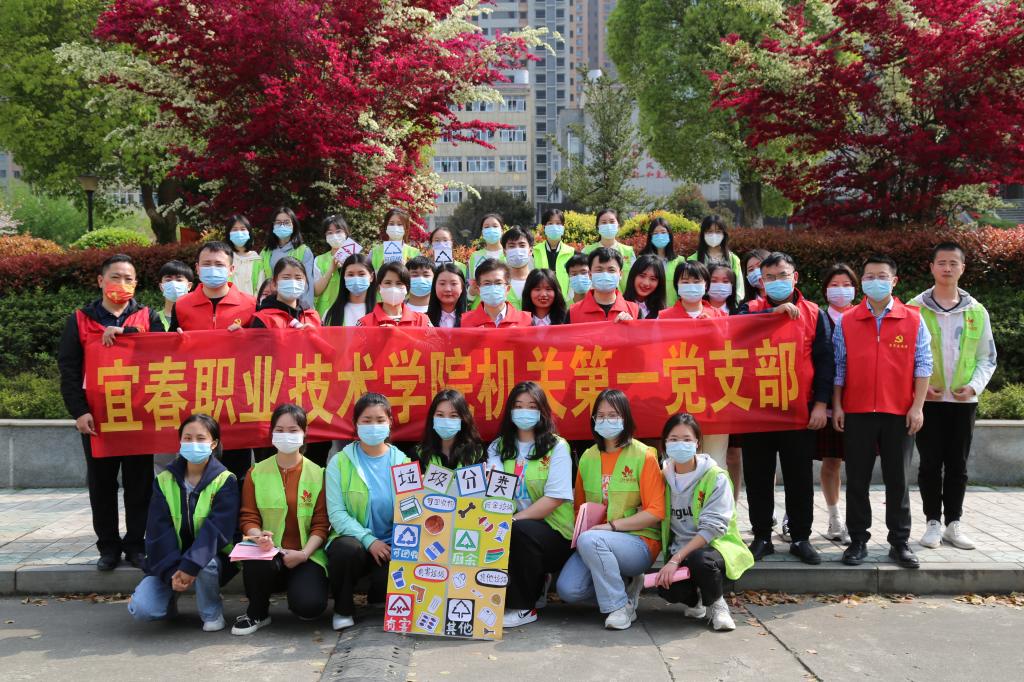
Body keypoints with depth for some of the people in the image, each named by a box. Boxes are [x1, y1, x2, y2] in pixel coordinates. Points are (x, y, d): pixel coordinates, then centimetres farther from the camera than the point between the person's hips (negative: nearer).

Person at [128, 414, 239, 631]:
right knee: (141, 609, -20)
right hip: (170, 560, 2)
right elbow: (159, 531, -9)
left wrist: (191, 565, -35)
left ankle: (212, 611, -5)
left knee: (204, 565, -36)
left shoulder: (224, 481, -10)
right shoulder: (164, 480, -1)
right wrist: (171, 572, -24)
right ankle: (169, 598, 16)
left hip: (210, 558, -2)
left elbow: (217, 529, -21)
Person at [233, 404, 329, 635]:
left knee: (310, 606, -27)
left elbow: (321, 523, -1)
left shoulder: (317, 474, 3)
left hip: (305, 555, -1)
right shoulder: (257, 473, 6)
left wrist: (304, 553, -16)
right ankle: (257, 613, -3)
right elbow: (248, 517, 2)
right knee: (256, 563, -36)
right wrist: (258, 536, -20)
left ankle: (296, 586, 13)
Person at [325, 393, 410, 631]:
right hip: (353, 539, -1)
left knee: (391, 581, -28)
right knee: (349, 549, -35)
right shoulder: (340, 462, -1)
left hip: (391, 546, 1)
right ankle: (343, 609, -4)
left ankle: (377, 599, 13)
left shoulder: (402, 462, 4)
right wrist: (369, 540, -21)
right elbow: (336, 513, -8)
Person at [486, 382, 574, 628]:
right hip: (515, 526, 4)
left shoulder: (557, 447, -3)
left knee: (519, 531, -34)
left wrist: (513, 520, -23)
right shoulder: (499, 447, 10)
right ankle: (536, 584, -1)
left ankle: (523, 607, -14)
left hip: (554, 534, -4)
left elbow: (555, 498, -13)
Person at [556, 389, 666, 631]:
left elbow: (655, 512, -10)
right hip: (598, 542, 5)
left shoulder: (643, 456, -6)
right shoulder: (588, 457, 9)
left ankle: (620, 605, -16)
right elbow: (580, 505, 19)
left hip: (639, 541, -5)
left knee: (590, 540, -34)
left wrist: (611, 525, -17)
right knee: (568, 590, -19)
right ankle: (626, 585, 7)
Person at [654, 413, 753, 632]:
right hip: (679, 547, 3)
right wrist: (671, 559, -6)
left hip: (715, 545, -3)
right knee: (667, 588, -29)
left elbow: (712, 527, -18)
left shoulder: (715, 477, -11)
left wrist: (676, 559, -25)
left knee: (698, 560, -39)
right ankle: (694, 599, 8)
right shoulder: (664, 476, 5)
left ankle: (716, 603, -6)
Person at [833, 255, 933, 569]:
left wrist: (917, 406, -5)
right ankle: (858, 540, 14)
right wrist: (836, 406, 1)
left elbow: (922, 365, 2)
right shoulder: (846, 322, 4)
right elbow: (838, 366, 5)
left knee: (897, 479, 7)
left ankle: (899, 542, 16)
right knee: (857, 479, 5)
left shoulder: (913, 320, 3)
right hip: (856, 412, 1)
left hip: (899, 413, 0)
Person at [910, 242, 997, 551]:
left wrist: (974, 386, -8)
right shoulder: (914, 308, -2)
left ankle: (954, 524, 17)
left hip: (964, 401, 2)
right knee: (930, 464, 2)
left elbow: (987, 358, 8)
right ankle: (934, 523, 12)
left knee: (958, 465, 8)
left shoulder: (977, 311, 5)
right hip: (927, 400, -2)